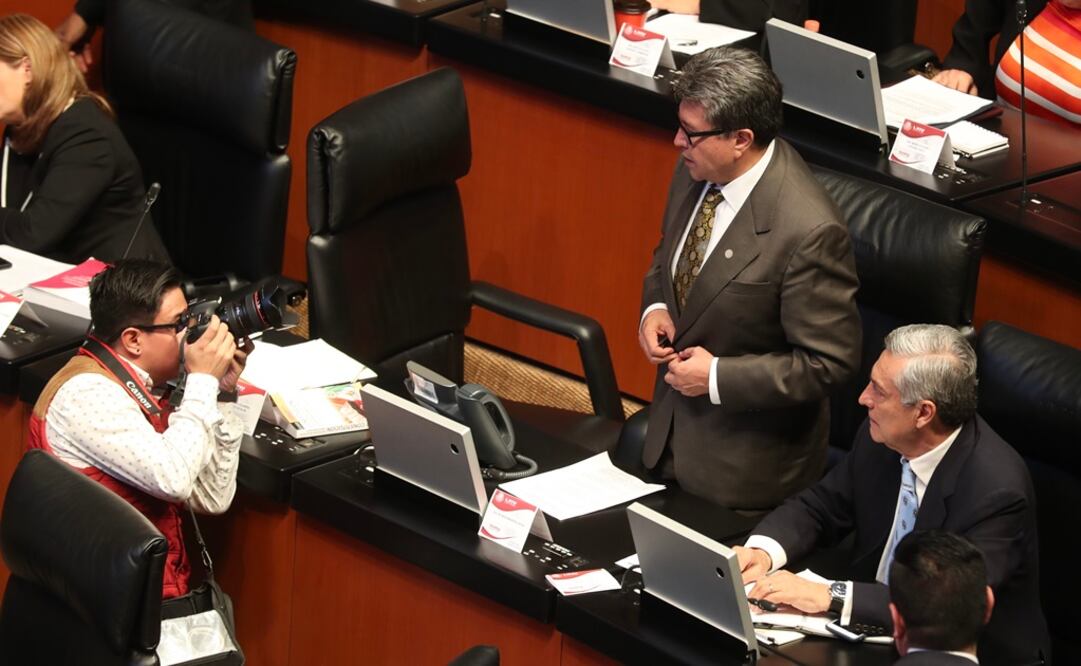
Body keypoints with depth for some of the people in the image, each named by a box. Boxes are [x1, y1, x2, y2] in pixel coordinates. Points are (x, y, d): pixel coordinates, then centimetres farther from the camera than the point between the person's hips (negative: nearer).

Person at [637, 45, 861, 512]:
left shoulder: (808, 232, -30)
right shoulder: (697, 169, -7)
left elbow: (830, 362, -23)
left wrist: (717, 378, -21)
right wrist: (655, 308, -5)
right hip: (672, 427, 7)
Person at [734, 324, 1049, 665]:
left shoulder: (997, 489, -26)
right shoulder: (879, 439, -6)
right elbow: (816, 508, 8)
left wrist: (830, 596, -32)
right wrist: (762, 551, -14)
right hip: (872, 628, 6)